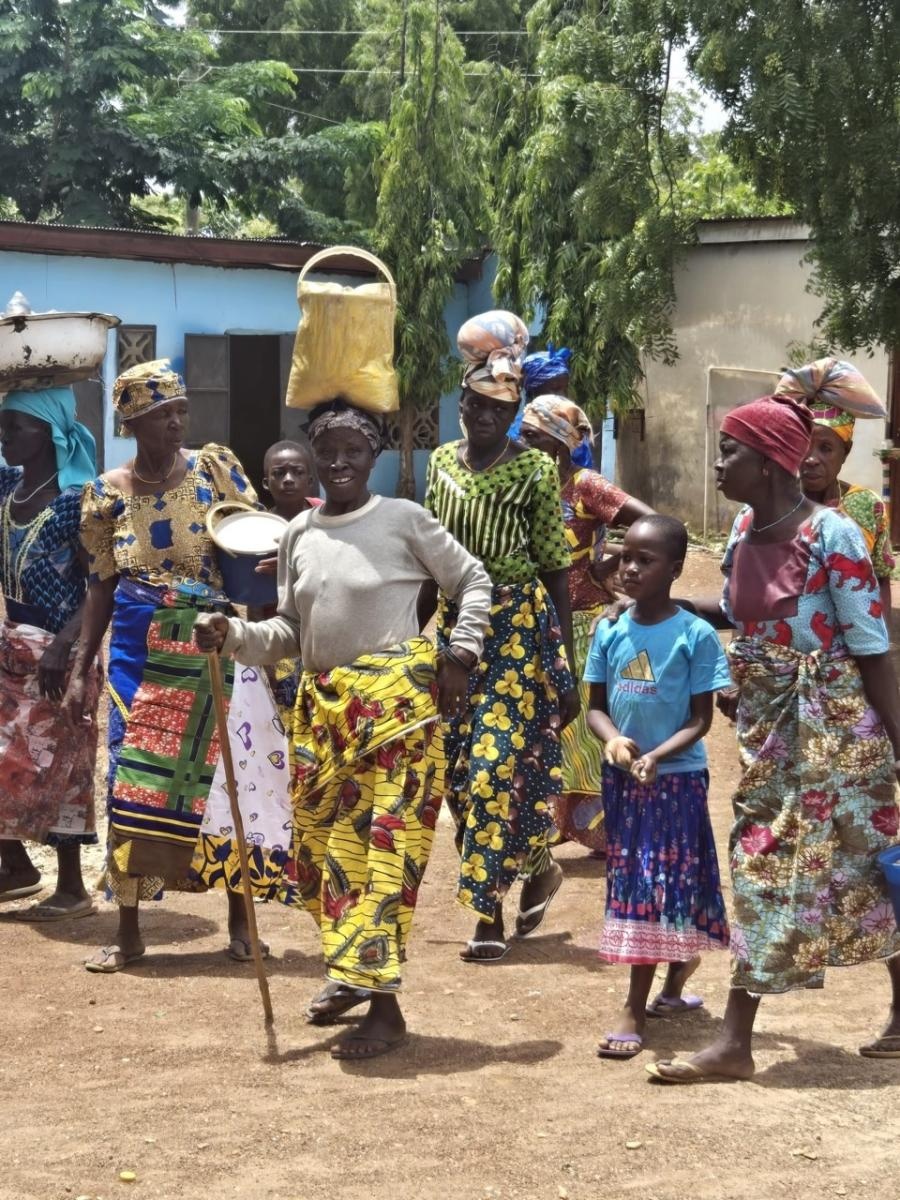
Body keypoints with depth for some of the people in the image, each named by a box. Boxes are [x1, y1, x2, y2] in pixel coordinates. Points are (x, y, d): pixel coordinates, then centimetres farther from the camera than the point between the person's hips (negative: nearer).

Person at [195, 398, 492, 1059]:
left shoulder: (404, 520, -3)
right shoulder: (299, 534, 12)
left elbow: (474, 583, 6)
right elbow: (291, 631, 14)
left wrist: (459, 657, -4)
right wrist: (233, 634, -3)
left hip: (396, 699, -6)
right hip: (322, 703, 6)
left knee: (385, 844, -8)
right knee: (321, 839, 10)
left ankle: (385, 1004, -6)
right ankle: (352, 970, 28)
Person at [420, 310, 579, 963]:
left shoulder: (534, 471, -6)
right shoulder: (442, 463, 7)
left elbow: (557, 570, -6)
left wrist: (567, 669, -8)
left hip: (519, 631, -5)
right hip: (453, 626, 5)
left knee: (498, 765, -9)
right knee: (459, 768, 5)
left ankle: (490, 910, 3)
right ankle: (537, 867, 24)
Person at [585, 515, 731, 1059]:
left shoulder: (696, 635, -11)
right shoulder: (609, 631, 1)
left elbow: (701, 718, -9)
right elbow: (596, 706, 6)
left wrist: (657, 756, -24)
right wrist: (614, 740, -15)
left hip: (676, 776, -5)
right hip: (621, 775, 5)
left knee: (659, 886, -3)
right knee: (630, 884, 13)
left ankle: (636, 1009, 0)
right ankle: (677, 973, 35)